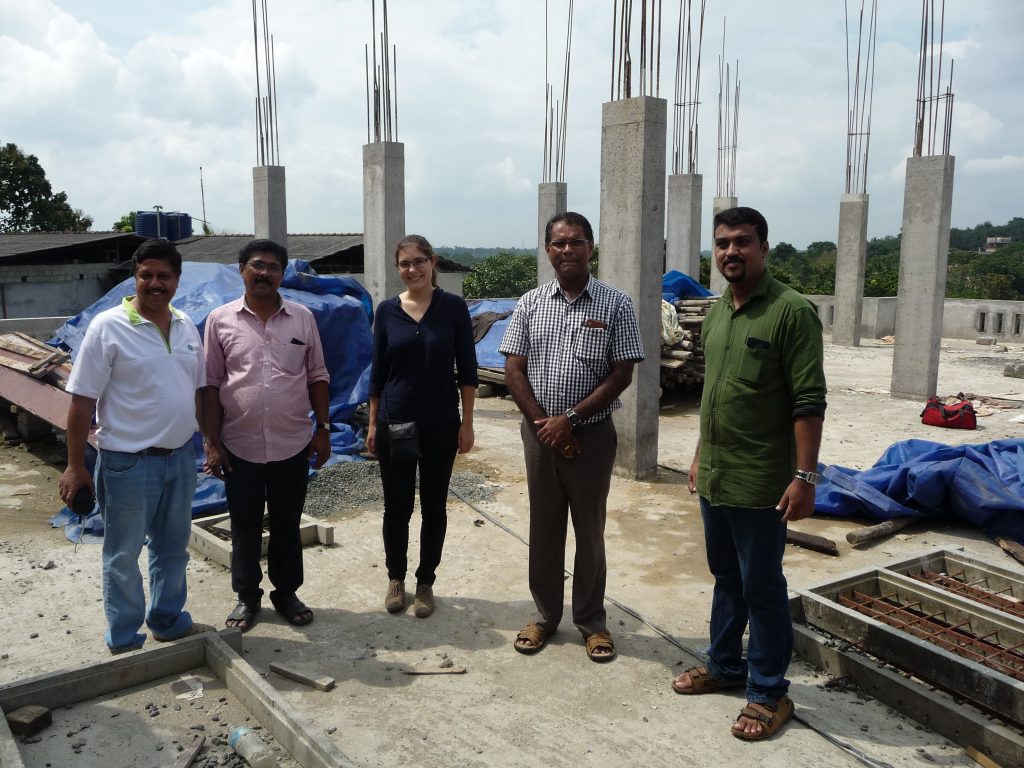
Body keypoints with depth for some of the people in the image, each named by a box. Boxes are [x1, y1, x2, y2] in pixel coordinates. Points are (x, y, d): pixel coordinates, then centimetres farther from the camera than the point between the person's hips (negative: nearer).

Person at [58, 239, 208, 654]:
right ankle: (124, 642, 23)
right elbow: (81, 402, -11)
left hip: (180, 457, 6)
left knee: (172, 547, 19)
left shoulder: (186, 326, 6)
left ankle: (168, 621, 37)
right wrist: (75, 467, -12)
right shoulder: (108, 327, -12)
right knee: (123, 555, 8)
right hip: (128, 463, -5)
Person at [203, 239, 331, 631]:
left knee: (287, 525, 14)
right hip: (240, 447, -1)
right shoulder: (220, 320, -2)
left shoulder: (302, 317, 1)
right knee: (244, 527, 12)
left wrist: (323, 428, 1)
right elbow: (211, 385, -1)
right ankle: (247, 596, 29)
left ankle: (286, 592, 30)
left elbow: (317, 377, 6)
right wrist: (212, 442, -4)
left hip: (293, 445, 1)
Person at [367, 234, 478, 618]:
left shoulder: (453, 307, -4)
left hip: (440, 424, -1)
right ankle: (395, 578, 29)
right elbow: (377, 370, 5)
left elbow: (467, 369, -2)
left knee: (434, 506, 9)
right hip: (395, 423, 1)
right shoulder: (387, 310, 1)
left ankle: (425, 582, 25)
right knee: (396, 506, 9)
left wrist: (467, 422, -5)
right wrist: (372, 423, 4)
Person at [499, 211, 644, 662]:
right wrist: (543, 423, -9)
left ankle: (591, 621, 24)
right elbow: (513, 371, 1)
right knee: (544, 527, 12)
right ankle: (546, 616, 27)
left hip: (591, 434, -2)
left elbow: (622, 374, -8)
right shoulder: (531, 304, 3)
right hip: (539, 432, 2)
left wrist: (570, 419, -13)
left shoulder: (615, 304, -4)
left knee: (590, 529, 9)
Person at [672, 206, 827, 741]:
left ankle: (768, 693, 20)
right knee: (726, 577, 19)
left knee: (762, 587, 5)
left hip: (760, 483, -7)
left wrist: (804, 476, -20)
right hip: (713, 477, 7)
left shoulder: (791, 311, -13)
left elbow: (809, 402, -17)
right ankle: (725, 665, 36)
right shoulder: (716, 312, 10)